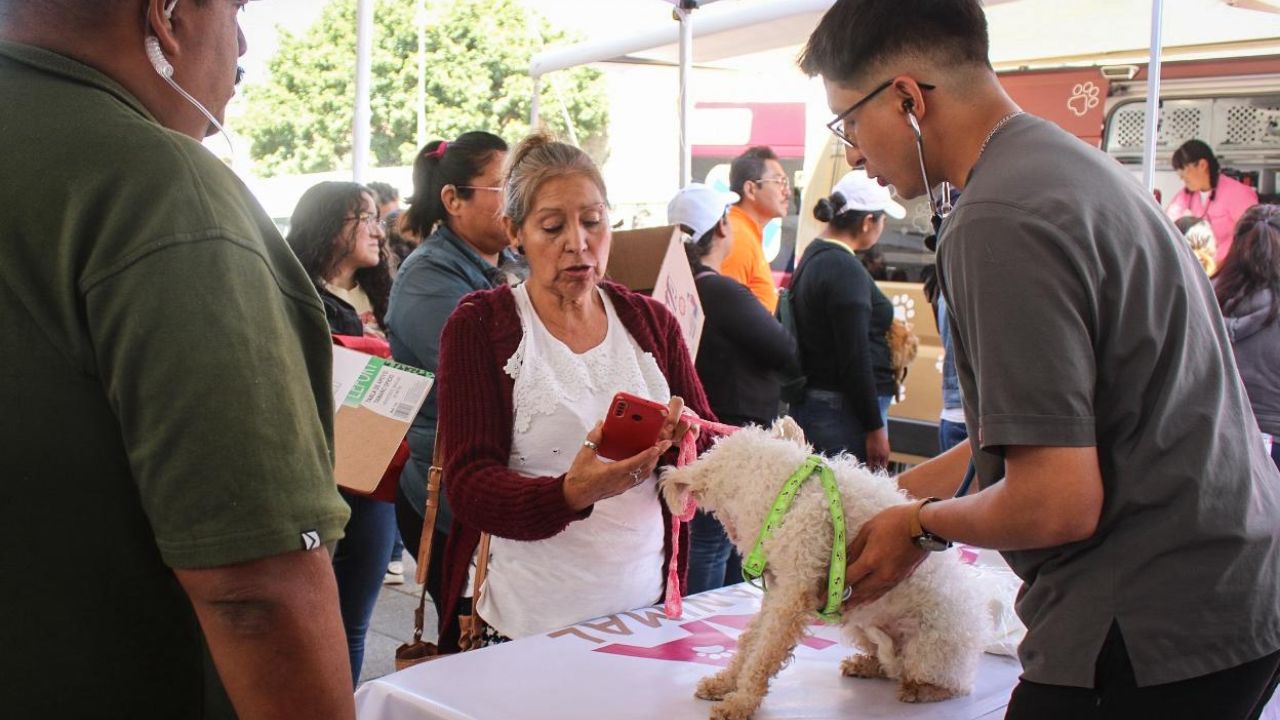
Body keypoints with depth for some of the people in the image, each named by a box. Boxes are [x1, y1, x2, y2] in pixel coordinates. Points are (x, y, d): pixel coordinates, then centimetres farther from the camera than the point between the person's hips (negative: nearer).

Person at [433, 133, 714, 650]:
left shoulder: (650, 321, 8)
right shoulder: (478, 326, -3)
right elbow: (468, 486, -11)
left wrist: (686, 439, -18)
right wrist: (572, 493, -30)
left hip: (644, 609, 3)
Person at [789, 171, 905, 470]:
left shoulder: (813, 257, 13)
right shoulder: (846, 271, -16)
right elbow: (855, 358, -20)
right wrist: (875, 428, -16)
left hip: (809, 404, 10)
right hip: (843, 412, -10)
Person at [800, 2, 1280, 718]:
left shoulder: (1002, 220, -22)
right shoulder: (1070, 161, 10)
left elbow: (1056, 504, -23)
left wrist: (923, 525, -5)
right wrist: (897, 495, 19)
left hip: (1152, 635, -10)